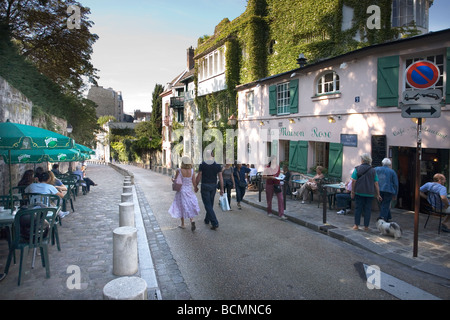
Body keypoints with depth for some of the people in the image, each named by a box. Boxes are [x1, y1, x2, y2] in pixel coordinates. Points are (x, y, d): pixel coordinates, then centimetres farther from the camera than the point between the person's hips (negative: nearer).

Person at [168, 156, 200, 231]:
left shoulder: (179, 171, -14)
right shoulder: (192, 171, -9)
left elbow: (175, 180, -1)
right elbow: (194, 183, -5)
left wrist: (173, 179, 22)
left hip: (181, 191, -1)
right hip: (190, 191, 1)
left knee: (182, 207, 14)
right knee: (190, 206, 15)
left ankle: (182, 224, 25)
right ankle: (192, 220, -9)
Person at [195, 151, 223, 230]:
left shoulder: (202, 165, -8)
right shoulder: (218, 165, -1)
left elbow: (199, 177, -6)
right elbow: (220, 178, -3)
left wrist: (196, 186, 6)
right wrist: (222, 189, 2)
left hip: (205, 186, -4)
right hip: (213, 186, 4)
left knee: (208, 205, -2)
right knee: (210, 204, 19)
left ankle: (215, 223, -11)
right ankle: (207, 220, 34)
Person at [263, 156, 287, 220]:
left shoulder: (278, 166, 5)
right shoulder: (267, 168, -8)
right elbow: (263, 176, -13)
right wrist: (271, 177, -25)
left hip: (277, 184, 3)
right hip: (269, 184, -3)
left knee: (280, 199, -9)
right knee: (269, 199, 9)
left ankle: (281, 215, -8)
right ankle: (269, 212, 30)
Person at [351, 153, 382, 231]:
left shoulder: (357, 169, -3)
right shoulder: (373, 171, 3)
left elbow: (353, 181, -6)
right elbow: (376, 184, 3)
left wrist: (352, 192, 1)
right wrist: (378, 195, 8)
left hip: (359, 192, -1)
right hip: (369, 194, 1)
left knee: (358, 208, 6)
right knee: (367, 210, 7)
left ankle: (356, 225, 7)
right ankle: (366, 226, 11)